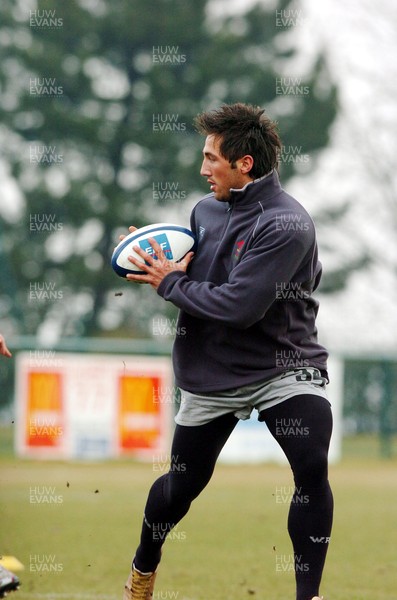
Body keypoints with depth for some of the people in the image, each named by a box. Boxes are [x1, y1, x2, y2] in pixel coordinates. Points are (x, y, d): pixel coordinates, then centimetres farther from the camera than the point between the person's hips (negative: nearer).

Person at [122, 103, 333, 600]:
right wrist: (163, 266, -3)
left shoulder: (285, 224, -22)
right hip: (211, 376, 6)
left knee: (313, 469, -24)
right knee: (182, 483, 15)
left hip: (282, 368, -6)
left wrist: (170, 284, -16)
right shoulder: (206, 209, 2)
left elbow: (239, 304, -28)